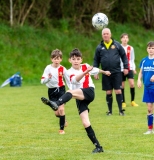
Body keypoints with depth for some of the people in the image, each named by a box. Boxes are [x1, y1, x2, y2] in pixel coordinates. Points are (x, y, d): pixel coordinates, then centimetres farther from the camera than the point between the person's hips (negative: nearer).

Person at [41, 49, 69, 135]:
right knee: (57, 113, 2)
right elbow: (42, 81, -12)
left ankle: (62, 129, 0)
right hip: (52, 91, 1)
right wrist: (48, 78, -32)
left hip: (61, 89, -1)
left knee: (61, 109, -14)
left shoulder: (62, 69, -4)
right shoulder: (48, 68, -6)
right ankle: (64, 120, 37)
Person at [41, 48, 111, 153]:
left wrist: (104, 72, 50)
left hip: (89, 92, -2)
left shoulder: (86, 66, 9)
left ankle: (56, 104, -58)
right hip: (80, 99, 2)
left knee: (70, 92, -32)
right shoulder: (70, 72, 3)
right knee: (85, 123, -8)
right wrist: (85, 72, -37)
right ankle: (98, 147, -2)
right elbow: (75, 80, -21)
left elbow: (96, 70, 31)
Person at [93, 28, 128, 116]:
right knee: (108, 92, 5)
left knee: (118, 91, -3)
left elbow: (124, 56, 6)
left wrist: (126, 67, 0)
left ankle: (121, 110, 3)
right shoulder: (99, 47, 6)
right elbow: (96, 61, 11)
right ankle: (110, 111, 14)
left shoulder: (117, 44, 2)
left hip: (117, 72, -1)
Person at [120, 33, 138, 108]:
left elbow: (132, 59, 14)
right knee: (122, 86, 1)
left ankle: (132, 101, -1)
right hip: (121, 69, -1)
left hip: (129, 68, 1)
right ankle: (123, 102, 10)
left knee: (132, 84, -12)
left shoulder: (130, 48, 8)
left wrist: (134, 68, 7)